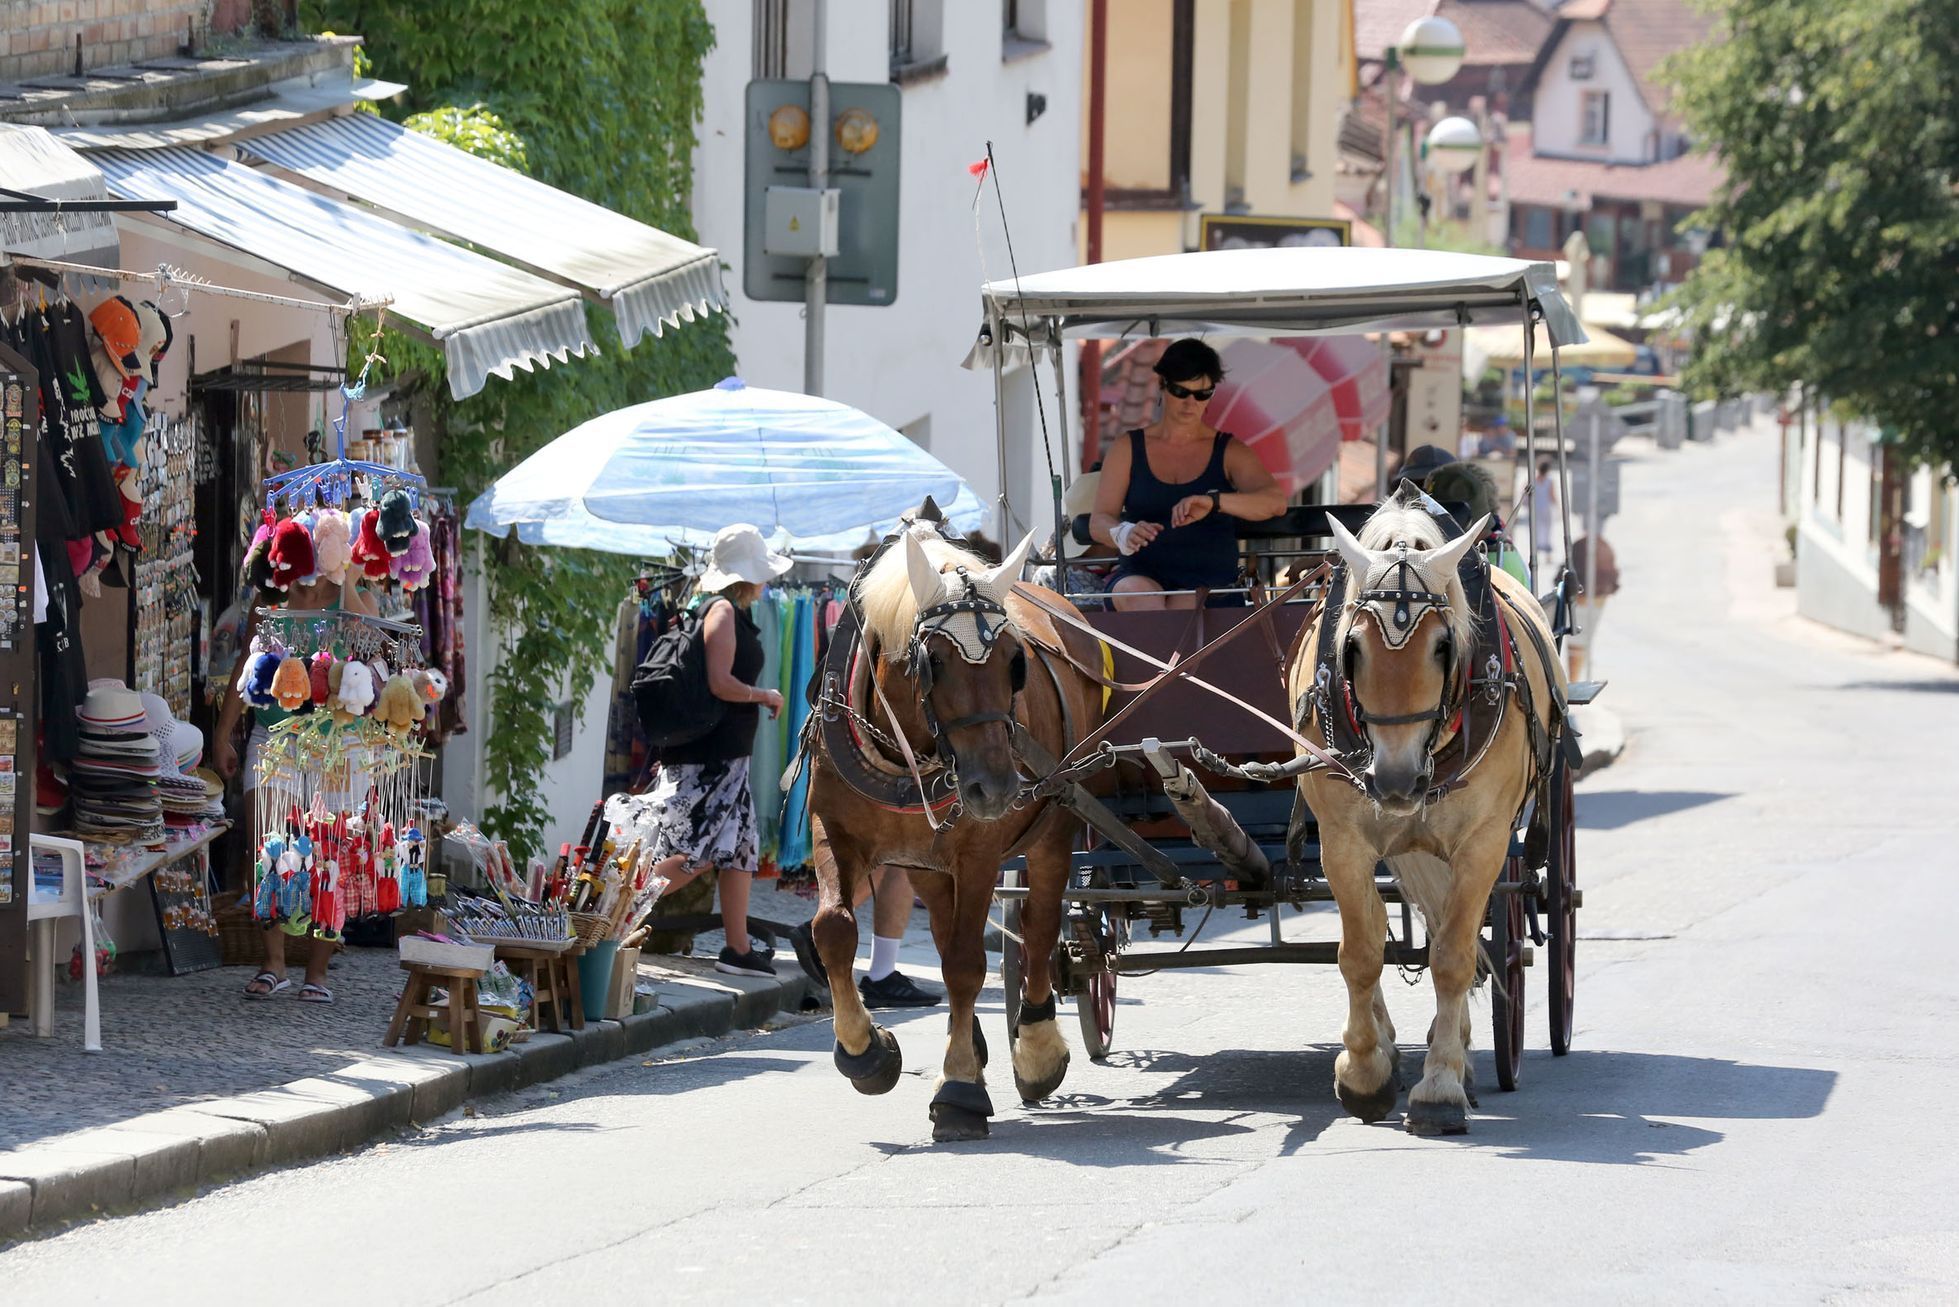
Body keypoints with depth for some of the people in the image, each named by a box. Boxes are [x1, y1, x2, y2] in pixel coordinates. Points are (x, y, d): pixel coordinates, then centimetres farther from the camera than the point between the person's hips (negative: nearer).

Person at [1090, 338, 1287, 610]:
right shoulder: (1127, 450, 12)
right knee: (1141, 600, -36)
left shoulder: (1229, 451, 8)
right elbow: (1098, 522, 5)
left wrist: (1213, 501, -30)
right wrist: (1125, 535, -23)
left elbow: (1276, 502, -10)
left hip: (1210, 578, -1)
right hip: (1142, 574, 1)